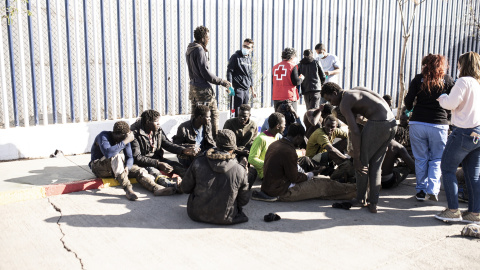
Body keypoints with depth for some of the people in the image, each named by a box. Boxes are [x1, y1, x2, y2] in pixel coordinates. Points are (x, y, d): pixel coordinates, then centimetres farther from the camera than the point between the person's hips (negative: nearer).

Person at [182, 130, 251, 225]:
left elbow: (186, 188, -1)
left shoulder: (198, 162, -13)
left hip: (197, 214, 0)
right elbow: (244, 200, -3)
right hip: (225, 218, 0)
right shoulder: (240, 170, -15)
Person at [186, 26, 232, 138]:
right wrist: (222, 82, -14)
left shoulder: (190, 50, 14)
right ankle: (214, 138, -1)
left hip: (193, 86, 10)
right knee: (213, 113, -2)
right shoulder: (199, 50, -15)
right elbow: (205, 72, -18)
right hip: (203, 89, -9)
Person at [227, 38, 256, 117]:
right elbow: (229, 71, -8)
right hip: (238, 89, -7)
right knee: (237, 113, -9)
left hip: (247, 90, 7)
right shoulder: (236, 57, -4)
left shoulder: (249, 59, 16)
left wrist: (252, 90, 23)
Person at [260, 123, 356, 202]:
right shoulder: (288, 152, -23)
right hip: (281, 192, -9)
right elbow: (295, 178, -16)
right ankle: (351, 190, 10)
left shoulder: (275, 144, 6)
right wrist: (311, 174, 1)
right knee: (321, 184, -2)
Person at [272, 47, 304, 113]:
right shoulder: (292, 66, -6)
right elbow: (296, 82, -12)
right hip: (289, 97, -5)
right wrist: (301, 78, 7)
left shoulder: (275, 67, 10)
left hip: (276, 98, 5)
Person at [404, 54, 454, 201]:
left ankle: (421, 191, 16)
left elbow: (408, 101, -2)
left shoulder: (418, 79, 2)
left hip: (418, 124, 1)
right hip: (439, 124, -1)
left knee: (421, 160, 11)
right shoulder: (447, 80, 3)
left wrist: (409, 109, 18)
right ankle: (433, 190, 2)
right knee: (436, 160, 12)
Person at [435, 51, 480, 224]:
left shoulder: (464, 81, -11)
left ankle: (453, 210, 2)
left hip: (464, 132, -8)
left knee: (447, 169, 3)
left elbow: (451, 103, -18)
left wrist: (442, 98, 3)